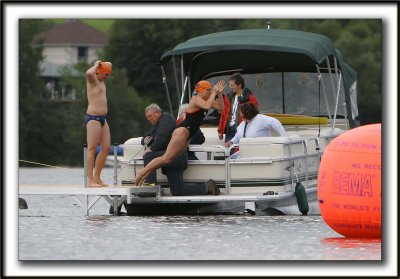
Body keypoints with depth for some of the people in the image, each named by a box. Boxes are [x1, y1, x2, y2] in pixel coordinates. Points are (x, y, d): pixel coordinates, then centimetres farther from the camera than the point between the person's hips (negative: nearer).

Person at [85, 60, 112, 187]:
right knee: (92, 149, -9)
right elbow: (88, 73, -32)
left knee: (106, 148, 7)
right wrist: (96, 65, -15)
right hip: (93, 118, -9)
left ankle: (97, 178, 14)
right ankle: (90, 180, -11)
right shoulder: (92, 80, -7)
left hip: (102, 119, 9)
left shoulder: (101, 82, 18)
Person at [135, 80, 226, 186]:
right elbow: (207, 106, -28)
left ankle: (144, 173, 4)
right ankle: (142, 172, -15)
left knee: (168, 159, 4)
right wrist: (214, 92, -17)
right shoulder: (196, 99, -9)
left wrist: (219, 93, 7)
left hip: (188, 136, 10)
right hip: (183, 131, -10)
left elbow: (221, 108, 20)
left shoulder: (205, 100, 18)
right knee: (166, 158, -19)